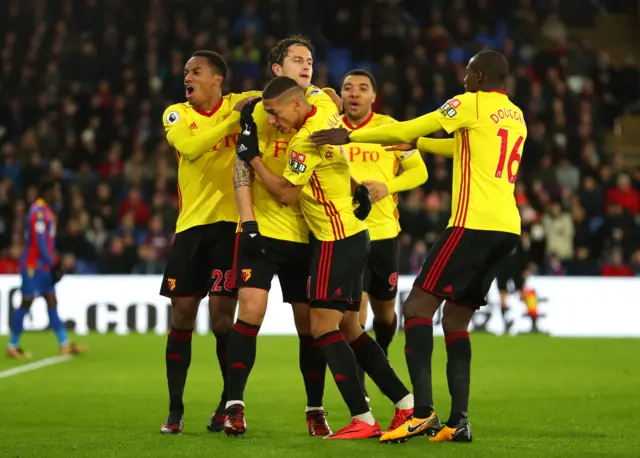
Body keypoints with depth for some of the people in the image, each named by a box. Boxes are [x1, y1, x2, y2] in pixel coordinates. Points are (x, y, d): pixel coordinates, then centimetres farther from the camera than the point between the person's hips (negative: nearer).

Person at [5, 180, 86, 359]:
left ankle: (65, 344, 8)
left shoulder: (46, 210, 14)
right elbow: (39, 242, -22)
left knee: (52, 302, 8)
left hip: (43, 265, 10)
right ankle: (12, 346, 2)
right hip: (33, 265, -10)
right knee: (26, 303, -4)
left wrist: (53, 263, 12)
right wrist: (52, 263, -20)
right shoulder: (38, 211, -17)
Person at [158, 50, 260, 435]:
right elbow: (189, 146, -16)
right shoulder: (176, 114, 4)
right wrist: (233, 118, -20)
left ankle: (230, 404, 9)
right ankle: (175, 410, 11)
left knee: (222, 317, -7)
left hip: (231, 222, -2)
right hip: (191, 225, 2)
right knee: (181, 316, 3)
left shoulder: (242, 103, 2)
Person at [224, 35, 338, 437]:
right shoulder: (257, 110, -1)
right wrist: (248, 222, -10)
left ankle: (315, 410, 15)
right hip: (263, 230, -3)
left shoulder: (322, 107, 6)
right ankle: (234, 405, -8)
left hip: (307, 234, 3)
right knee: (250, 311, -14)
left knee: (310, 322, 5)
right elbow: (242, 168, -3)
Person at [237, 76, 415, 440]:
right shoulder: (327, 112, 3)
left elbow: (285, 194, -14)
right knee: (350, 329, 12)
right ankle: (407, 404, 11)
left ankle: (363, 419, -15)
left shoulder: (305, 140, -21)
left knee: (324, 327, -10)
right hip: (354, 234, 10)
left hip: (336, 241, -10)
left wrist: (253, 156, -7)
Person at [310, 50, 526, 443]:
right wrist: (417, 144, 38)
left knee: (418, 306, -8)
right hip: (507, 228, 8)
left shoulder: (472, 104, -2)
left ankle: (423, 411, -21)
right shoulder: (516, 117, 20)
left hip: (474, 223, -8)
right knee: (455, 319, 12)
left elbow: (408, 129, -3)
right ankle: (459, 421, 2)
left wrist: (350, 137, 3)